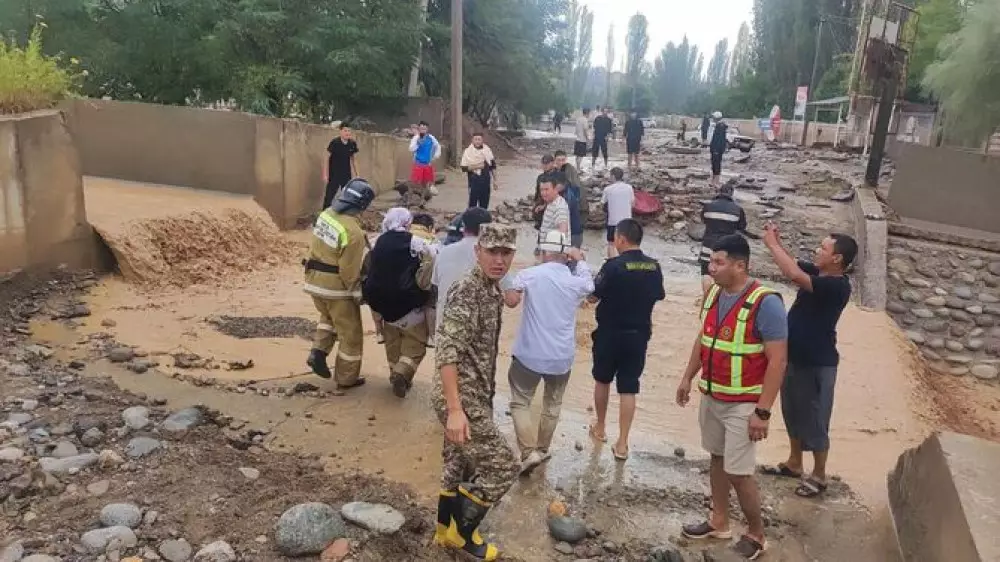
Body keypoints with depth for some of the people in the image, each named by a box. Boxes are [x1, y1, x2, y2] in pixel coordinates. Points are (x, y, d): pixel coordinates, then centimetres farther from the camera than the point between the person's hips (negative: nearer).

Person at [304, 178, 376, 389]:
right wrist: (356, 293, -6)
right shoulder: (354, 232, -25)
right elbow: (349, 270, -20)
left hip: (314, 280, 8)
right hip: (336, 286, -7)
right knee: (350, 332, 10)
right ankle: (347, 377, 19)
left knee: (328, 317, 33)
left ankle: (318, 352, 16)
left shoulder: (326, 214, -2)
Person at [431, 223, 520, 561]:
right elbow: (447, 353, -28)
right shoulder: (466, 292, -22)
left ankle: (446, 530, 36)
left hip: (476, 395, 9)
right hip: (462, 398, -9)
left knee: (459, 464, 20)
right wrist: (455, 409, -31)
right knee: (504, 467, -2)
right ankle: (462, 533, 15)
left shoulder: (492, 290, 7)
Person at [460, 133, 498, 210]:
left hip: (486, 181, 3)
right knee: (473, 204, -1)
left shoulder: (487, 150, 5)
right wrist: (475, 166, -19)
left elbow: (493, 166, 11)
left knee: (484, 204, 11)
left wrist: (494, 180, 9)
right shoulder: (468, 152, -5)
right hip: (474, 181, -3)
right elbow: (464, 168, -7)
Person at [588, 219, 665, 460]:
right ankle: (622, 444, 7)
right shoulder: (654, 266, -2)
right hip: (639, 335, 3)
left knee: (602, 380, 20)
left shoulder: (613, 266, -18)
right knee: (628, 390, 6)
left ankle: (600, 428, 36)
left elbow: (593, 297, -11)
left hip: (610, 334, -3)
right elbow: (658, 296, 12)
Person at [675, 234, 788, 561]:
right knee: (717, 458, 18)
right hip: (711, 396, 7)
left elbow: (777, 360, -21)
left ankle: (756, 535, 21)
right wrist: (688, 377, 16)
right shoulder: (714, 294, 2)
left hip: (743, 405, -7)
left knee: (739, 472, -1)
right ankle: (719, 521, 35)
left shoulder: (765, 303, -21)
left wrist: (763, 412, -22)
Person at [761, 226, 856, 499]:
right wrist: (776, 242, -7)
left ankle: (819, 476, 23)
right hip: (794, 357, 9)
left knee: (814, 420, 6)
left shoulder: (837, 286, -25)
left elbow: (793, 275, -37)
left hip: (817, 363, -9)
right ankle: (794, 463, 38)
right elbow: (793, 265, 13)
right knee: (792, 413, 21)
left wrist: (772, 245, -27)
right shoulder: (817, 272, 1)